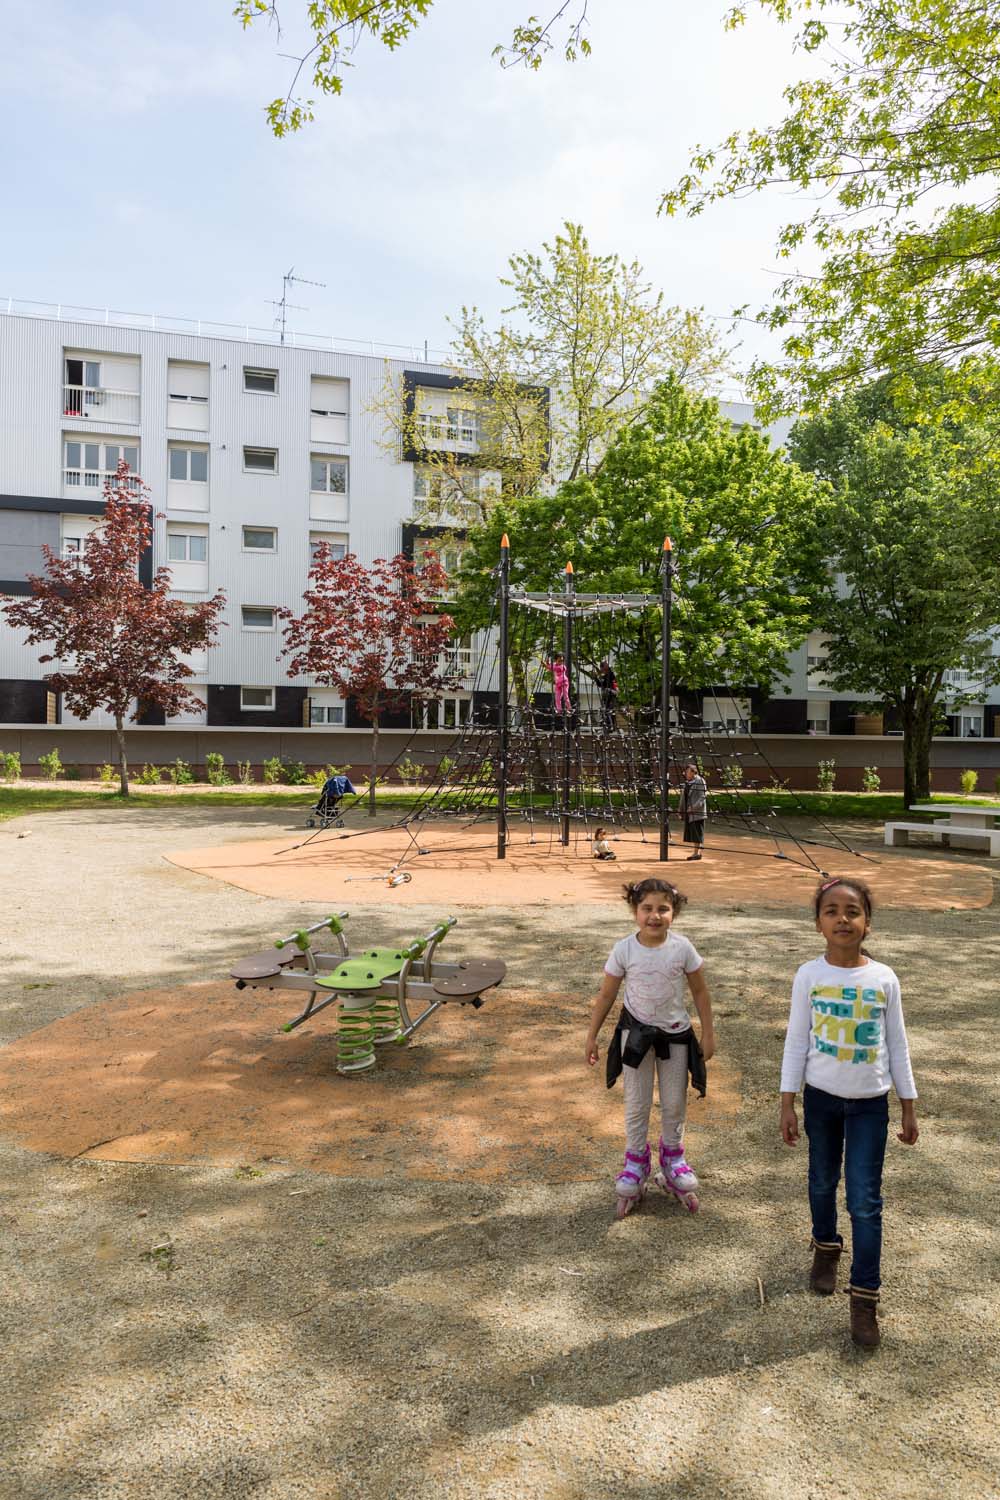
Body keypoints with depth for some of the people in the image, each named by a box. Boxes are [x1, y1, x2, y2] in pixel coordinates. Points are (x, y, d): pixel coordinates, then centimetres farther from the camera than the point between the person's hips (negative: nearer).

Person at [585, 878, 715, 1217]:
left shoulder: (682, 947, -16)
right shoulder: (624, 950, -17)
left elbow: (699, 991, -3)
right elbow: (606, 995, -6)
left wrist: (708, 1034, 0)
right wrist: (591, 1036, -2)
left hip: (675, 1033, 1)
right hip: (636, 1032, -1)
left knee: (674, 1103, 14)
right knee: (637, 1104, 10)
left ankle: (672, 1158, 37)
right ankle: (635, 1164, 28)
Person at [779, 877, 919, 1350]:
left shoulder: (884, 978, -9)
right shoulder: (809, 976, -11)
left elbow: (897, 1046, 1)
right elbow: (796, 1041, -5)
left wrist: (909, 1108, 4)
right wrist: (787, 1104, -5)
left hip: (870, 1102, 0)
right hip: (821, 1097, 1)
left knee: (865, 1200, 0)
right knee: (823, 1182, 19)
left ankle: (864, 1297, 12)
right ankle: (825, 1248, 45)